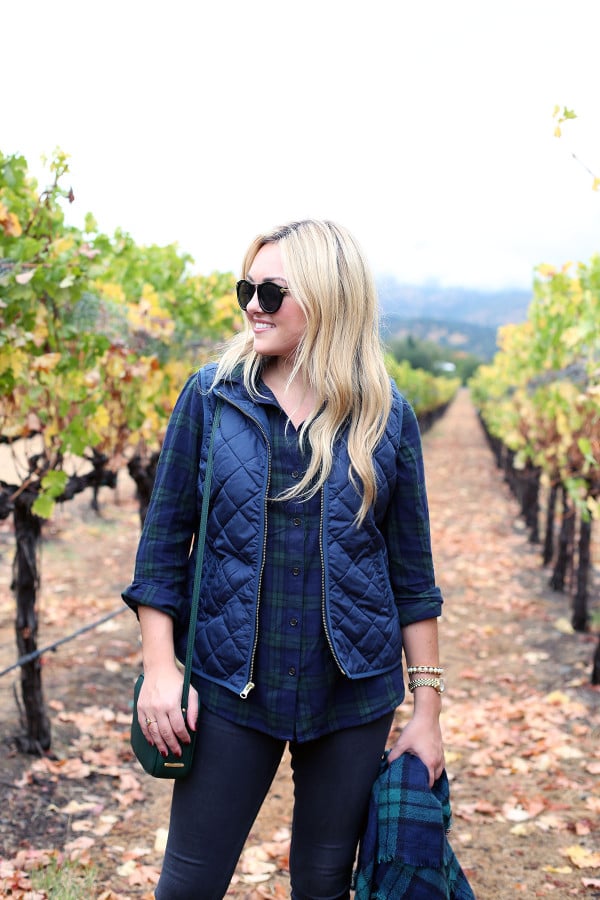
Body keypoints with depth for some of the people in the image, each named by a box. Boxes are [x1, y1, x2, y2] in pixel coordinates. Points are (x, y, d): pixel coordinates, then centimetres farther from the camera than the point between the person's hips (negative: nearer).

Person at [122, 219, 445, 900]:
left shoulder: (386, 415, -2)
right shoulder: (211, 396, -2)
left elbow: (411, 569, 3)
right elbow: (164, 539, 1)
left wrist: (427, 705, 3)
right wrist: (159, 668, -6)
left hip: (353, 692, 1)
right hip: (231, 685, 0)